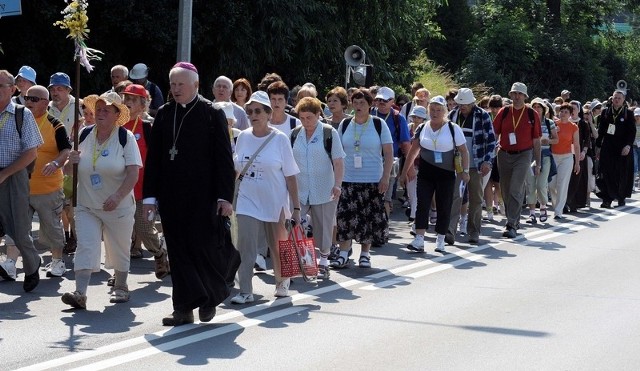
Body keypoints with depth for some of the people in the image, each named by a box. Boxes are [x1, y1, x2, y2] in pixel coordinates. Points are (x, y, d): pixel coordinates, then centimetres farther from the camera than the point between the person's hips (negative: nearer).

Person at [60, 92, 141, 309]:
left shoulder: (125, 138, -8)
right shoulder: (84, 135, 4)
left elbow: (133, 173, -13)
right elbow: (71, 169, 15)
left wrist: (118, 196, -25)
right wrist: (71, 162, -9)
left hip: (118, 207, -2)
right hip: (87, 205, 3)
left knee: (119, 249, 11)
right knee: (85, 247, -10)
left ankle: (120, 287, 30)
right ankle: (80, 293, -15)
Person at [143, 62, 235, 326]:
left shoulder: (212, 114, -2)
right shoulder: (164, 114, 9)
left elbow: (224, 158, -4)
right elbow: (153, 157, 11)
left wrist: (225, 196, -10)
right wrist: (150, 195, 6)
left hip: (202, 195, -4)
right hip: (171, 194, 4)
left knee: (200, 244, -5)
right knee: (177, 248, 3)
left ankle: (211, 296, 19)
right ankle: (184, 308, 8)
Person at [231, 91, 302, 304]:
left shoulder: (280, 139, -7)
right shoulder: (243, 137, 2)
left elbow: (290, 176, -5)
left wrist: (296, 208, -6)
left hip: (274, 203, -2)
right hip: (248, 201, 2)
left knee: (278, 248, 12)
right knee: (245, 247, -9)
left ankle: (282, 282, 36)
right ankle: (245, 291, -4)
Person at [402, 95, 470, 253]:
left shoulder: (453, 129, -3)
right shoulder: (422, 128, 6)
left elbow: (463, 151, -1)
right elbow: (413, 151, 13)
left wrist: (465, 171, -7)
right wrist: (405, 170, 13)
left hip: (446, 174, -2)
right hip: (425, 173, 2)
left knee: (444, 207, 3)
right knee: (422, 205, -8)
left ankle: (440, 240, 14)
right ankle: (419, 240, -11)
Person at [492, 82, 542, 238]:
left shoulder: (532, 115, 0)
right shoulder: (504, 112, 4)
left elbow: (536, 140, 5)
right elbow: (494, 134, 5)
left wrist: (538, 163, 4)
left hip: (523, 155, -3)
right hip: (504, 155, 3)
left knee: (515, 190, -14)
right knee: (506, 191, 10)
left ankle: (511, 225, -14)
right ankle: (515, 220, 27)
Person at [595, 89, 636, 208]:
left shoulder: (628, 113, 1)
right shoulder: (606, 112, 7)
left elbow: (632, 131, -2)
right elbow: (600, 131, 9)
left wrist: (628, 145, -15)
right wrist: (598, 146, 6)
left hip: (622, 148, -1)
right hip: (607, 148, 1)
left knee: (622, 173, 3)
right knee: (607, 173, -7)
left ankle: (621, 197, 18)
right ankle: (607, 199, -6)